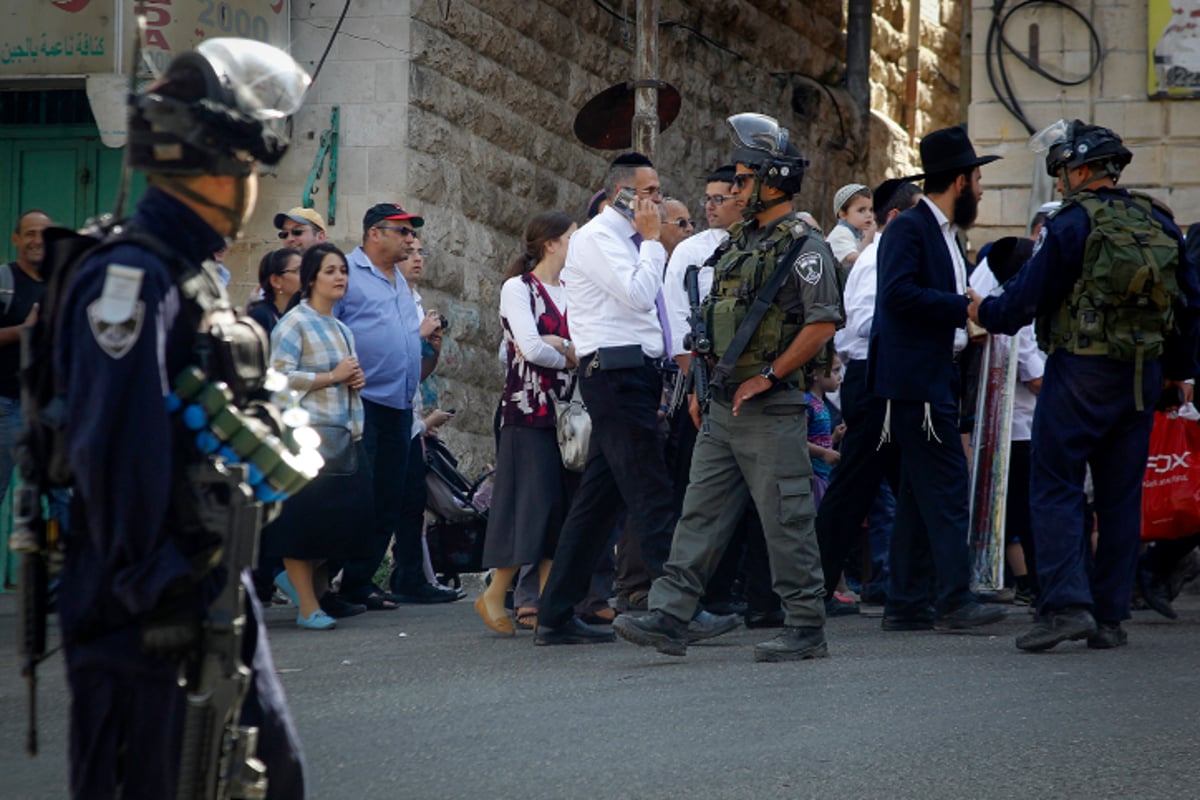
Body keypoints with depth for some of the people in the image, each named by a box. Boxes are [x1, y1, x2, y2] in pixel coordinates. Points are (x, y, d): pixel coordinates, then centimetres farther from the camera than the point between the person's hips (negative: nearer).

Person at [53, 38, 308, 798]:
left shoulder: (199, 278, 14)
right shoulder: (131, 280, -18)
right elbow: (115, 452, -24)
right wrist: (146, 588, -21)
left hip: (215, 589, 10)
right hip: (141, 618, -10)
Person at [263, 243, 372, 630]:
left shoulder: (342, 330, 21)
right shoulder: (295, 322, -5)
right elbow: (279, 376, -15)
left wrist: (356, 380, 10)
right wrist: (331, 377, -14)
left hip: (346, 434, 8)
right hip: (308, 434, -8)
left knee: (349, 514, 3)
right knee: (305, 518, -6)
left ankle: (300, 576, 24)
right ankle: (309, 606, -1)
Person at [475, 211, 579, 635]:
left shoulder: (570, 292, 15)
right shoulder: (518, 288, -4)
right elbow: (532, 349, -15)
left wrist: (557, 345, -12)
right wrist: (571, 357, 0)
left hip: (565, 409, 6)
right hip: (529, 412, -6)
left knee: (561, 508, 2)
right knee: (531, 503, -8)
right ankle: (494, 596, 2)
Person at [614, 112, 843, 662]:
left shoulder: (803, 247, -10)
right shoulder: (737, 244, 17)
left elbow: (824, 322, -19)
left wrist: (766, 377, -16)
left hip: (770, 410, -8)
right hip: (722, 409, 8)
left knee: (786, 519, -4)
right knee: (701, 513, 4)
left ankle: (806, 629, 3)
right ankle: (669, 618, 2)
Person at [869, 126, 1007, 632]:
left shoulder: (945, 233, 20)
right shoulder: (909, 228, -11)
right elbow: (898, 293, -23)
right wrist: (964, 307, -20)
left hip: (938, 377, 10)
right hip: (915, 378, -10)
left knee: (920, 494, 10)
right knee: (945, 486, -12)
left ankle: (907, 604, 13)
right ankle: (954, 600, -13)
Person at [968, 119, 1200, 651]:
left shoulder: (1072, 224, -10)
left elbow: (1027, 297, -7)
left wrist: (984, 312, 13)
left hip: (1081, 372, -6)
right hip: (1143, 377, 6)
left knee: (1056, 487, -3)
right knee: (1120, 493, 9)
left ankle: (1065, 603, -15)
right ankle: (1110, 617, 9)